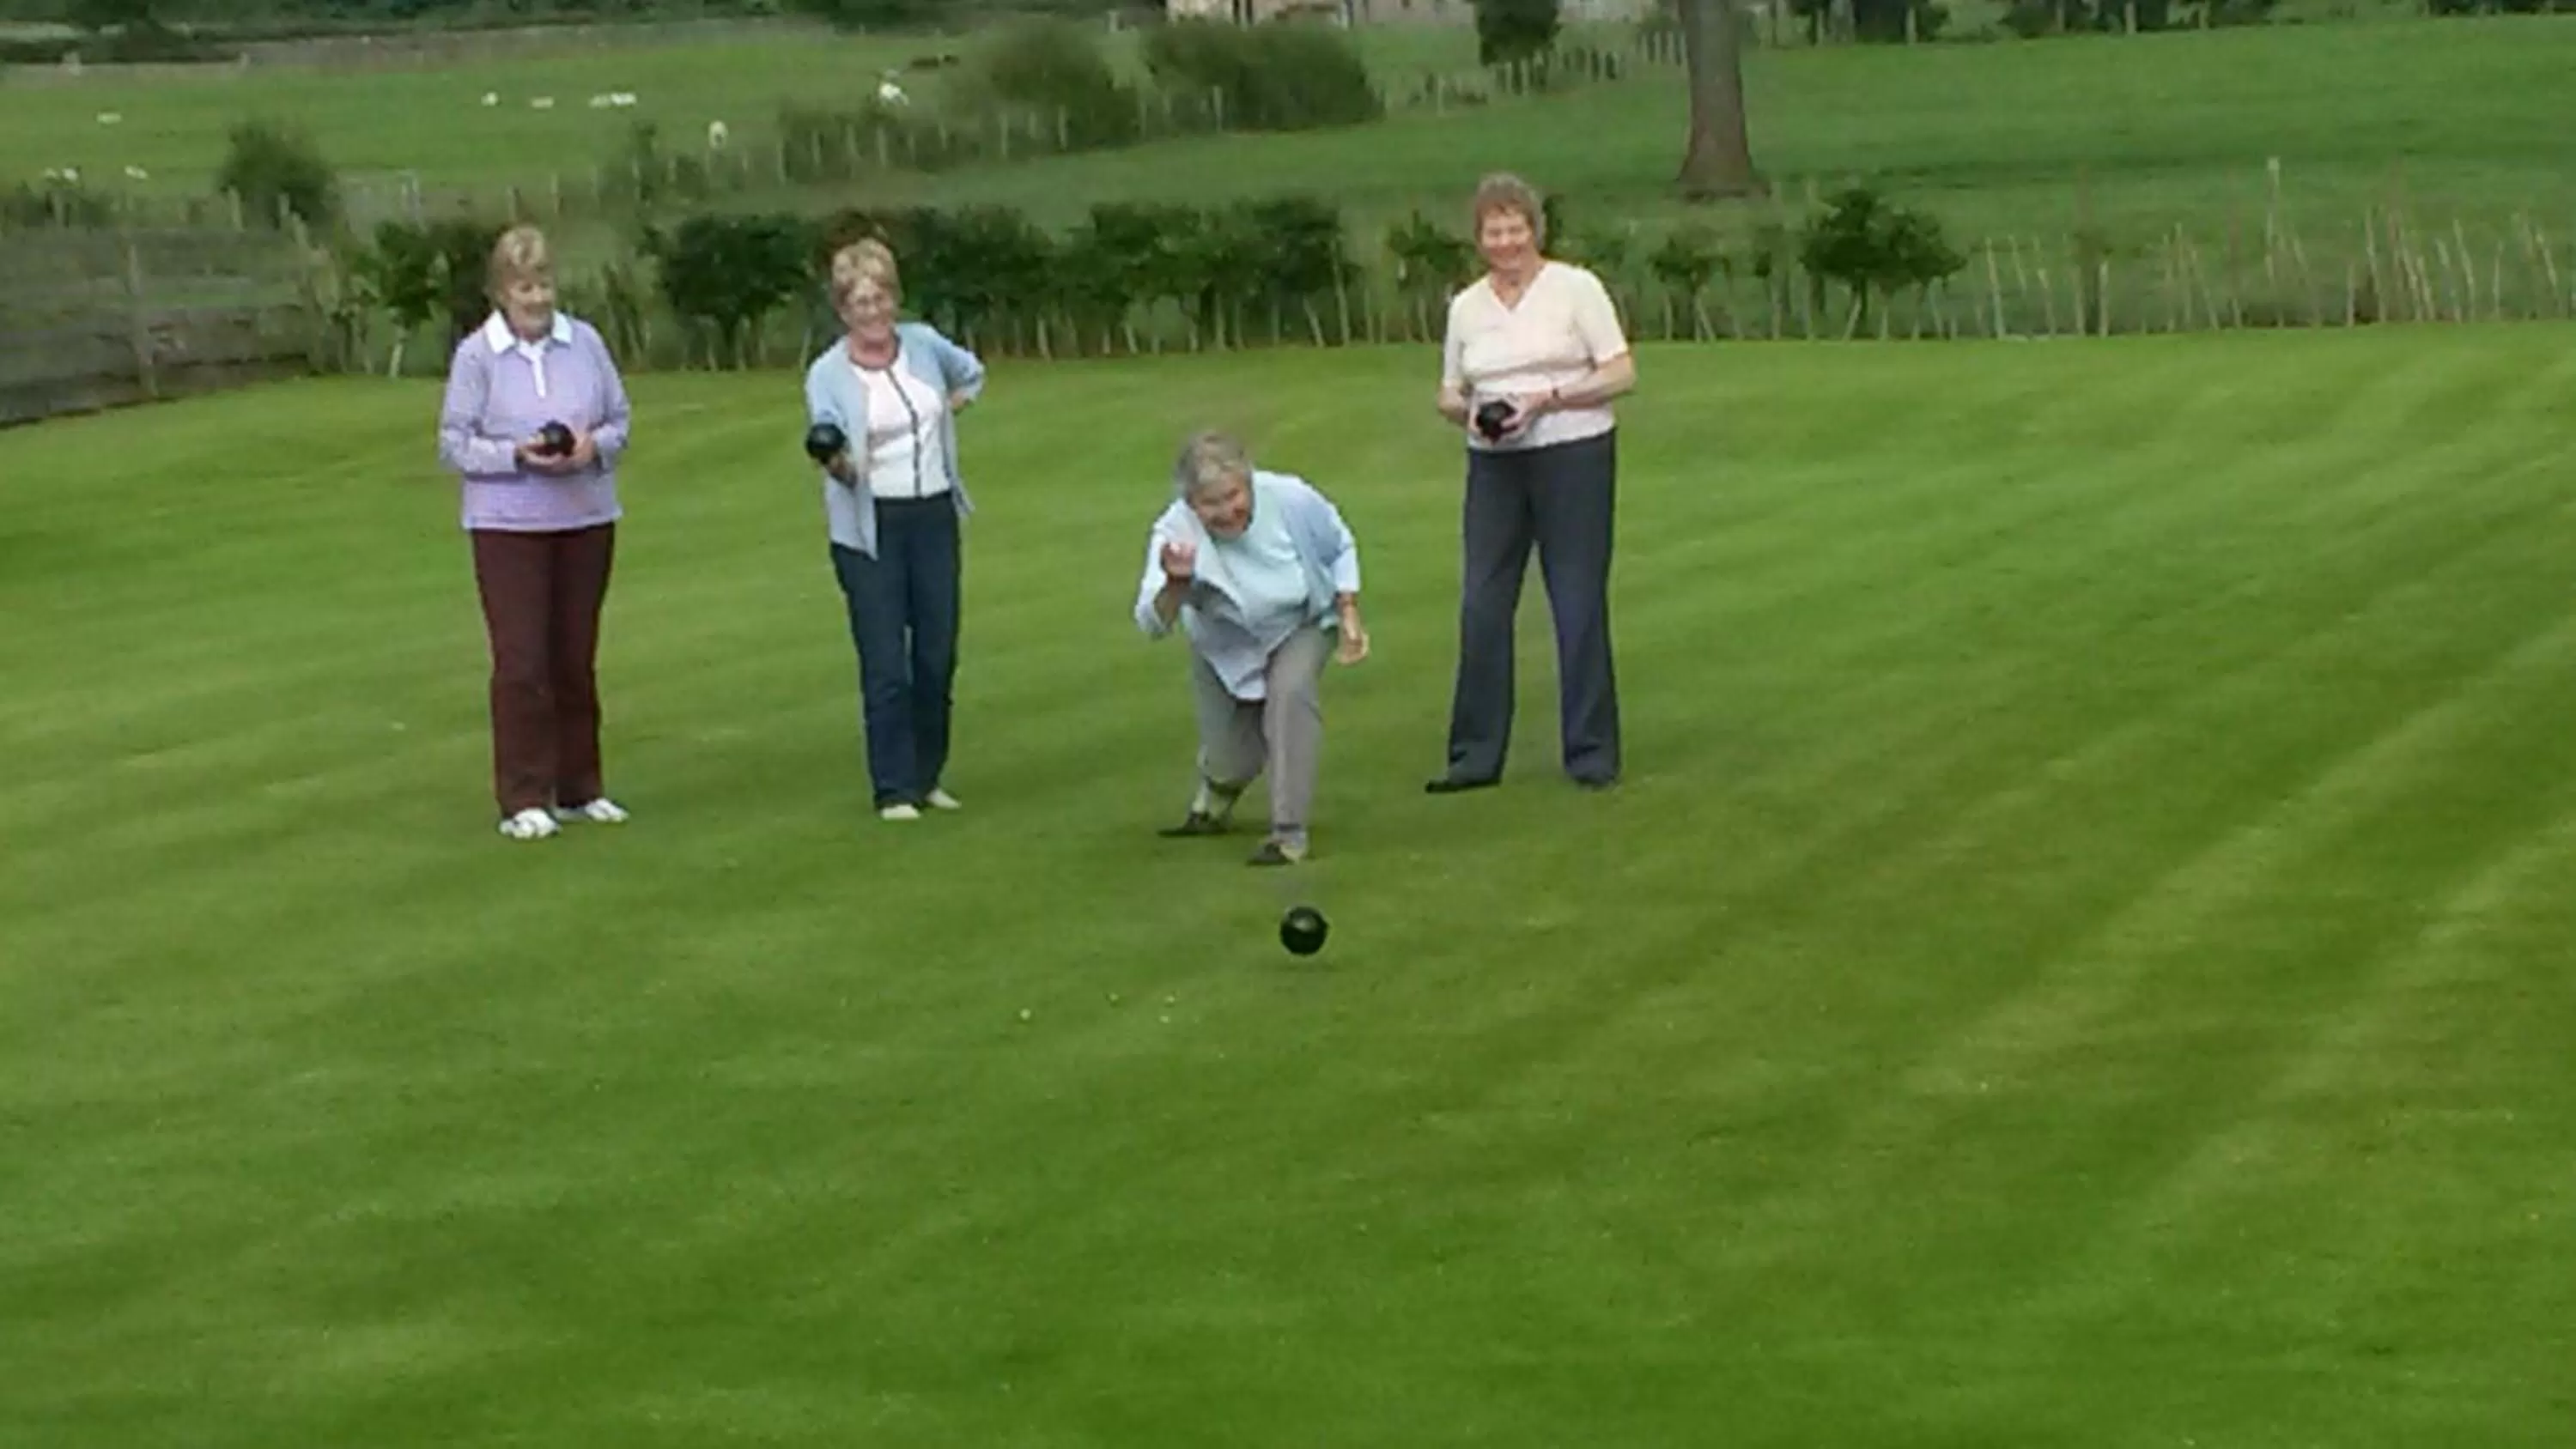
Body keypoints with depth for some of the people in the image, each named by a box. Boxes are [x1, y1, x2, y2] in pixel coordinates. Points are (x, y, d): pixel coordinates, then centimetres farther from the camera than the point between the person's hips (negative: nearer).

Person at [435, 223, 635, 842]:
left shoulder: (585, 342, 1)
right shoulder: (475, 355, -6)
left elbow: (620, 418, 8)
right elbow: (454, 446, -4)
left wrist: (594, 445, -13)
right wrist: (517, 455, -19)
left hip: (586, 519, 3)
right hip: (508, 526, -3)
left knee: (576, 658, 11)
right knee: (521, 661, -6)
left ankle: (579, 788, 22)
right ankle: (523, 799, 0)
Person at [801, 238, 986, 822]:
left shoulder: (924, 344, 4)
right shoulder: (828, 374, -9)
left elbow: (971, 373, 26)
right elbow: (834, 451, -19)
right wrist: (837, 463, -40)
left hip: (935, 516, 4)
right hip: (870, 527, -4)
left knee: (938, 655, 7)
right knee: (886, 666, -6)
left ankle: (928, 777, 21)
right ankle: (894, 790, 1)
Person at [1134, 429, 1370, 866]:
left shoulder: (1290, 499, -30)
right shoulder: (1176, 534, -33)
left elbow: (1340, 550, -8)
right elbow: (1153, 625, -41)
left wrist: (1349, 615, -14)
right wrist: (1175, 585, -60)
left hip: (1302, 625, -1)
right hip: (1226, 648, 1)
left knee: (1290, 690, -32)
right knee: (1230, 763, 4)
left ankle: (1290, 833, -25)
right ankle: (1213, 805, 44)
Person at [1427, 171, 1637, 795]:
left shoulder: (1576, 287, -3)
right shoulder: (1466, 306, 10)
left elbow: (1622, 373, -6)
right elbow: (1449, 394, 16)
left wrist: (1549, 398, -18)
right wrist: (1468, 411, -7)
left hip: (1574, 456, -4)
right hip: (1494, 464, 4)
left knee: (1579, 605, -1)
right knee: (1481, 607, 2)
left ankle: (1592, 754, 7)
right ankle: (1476, 755, 9)